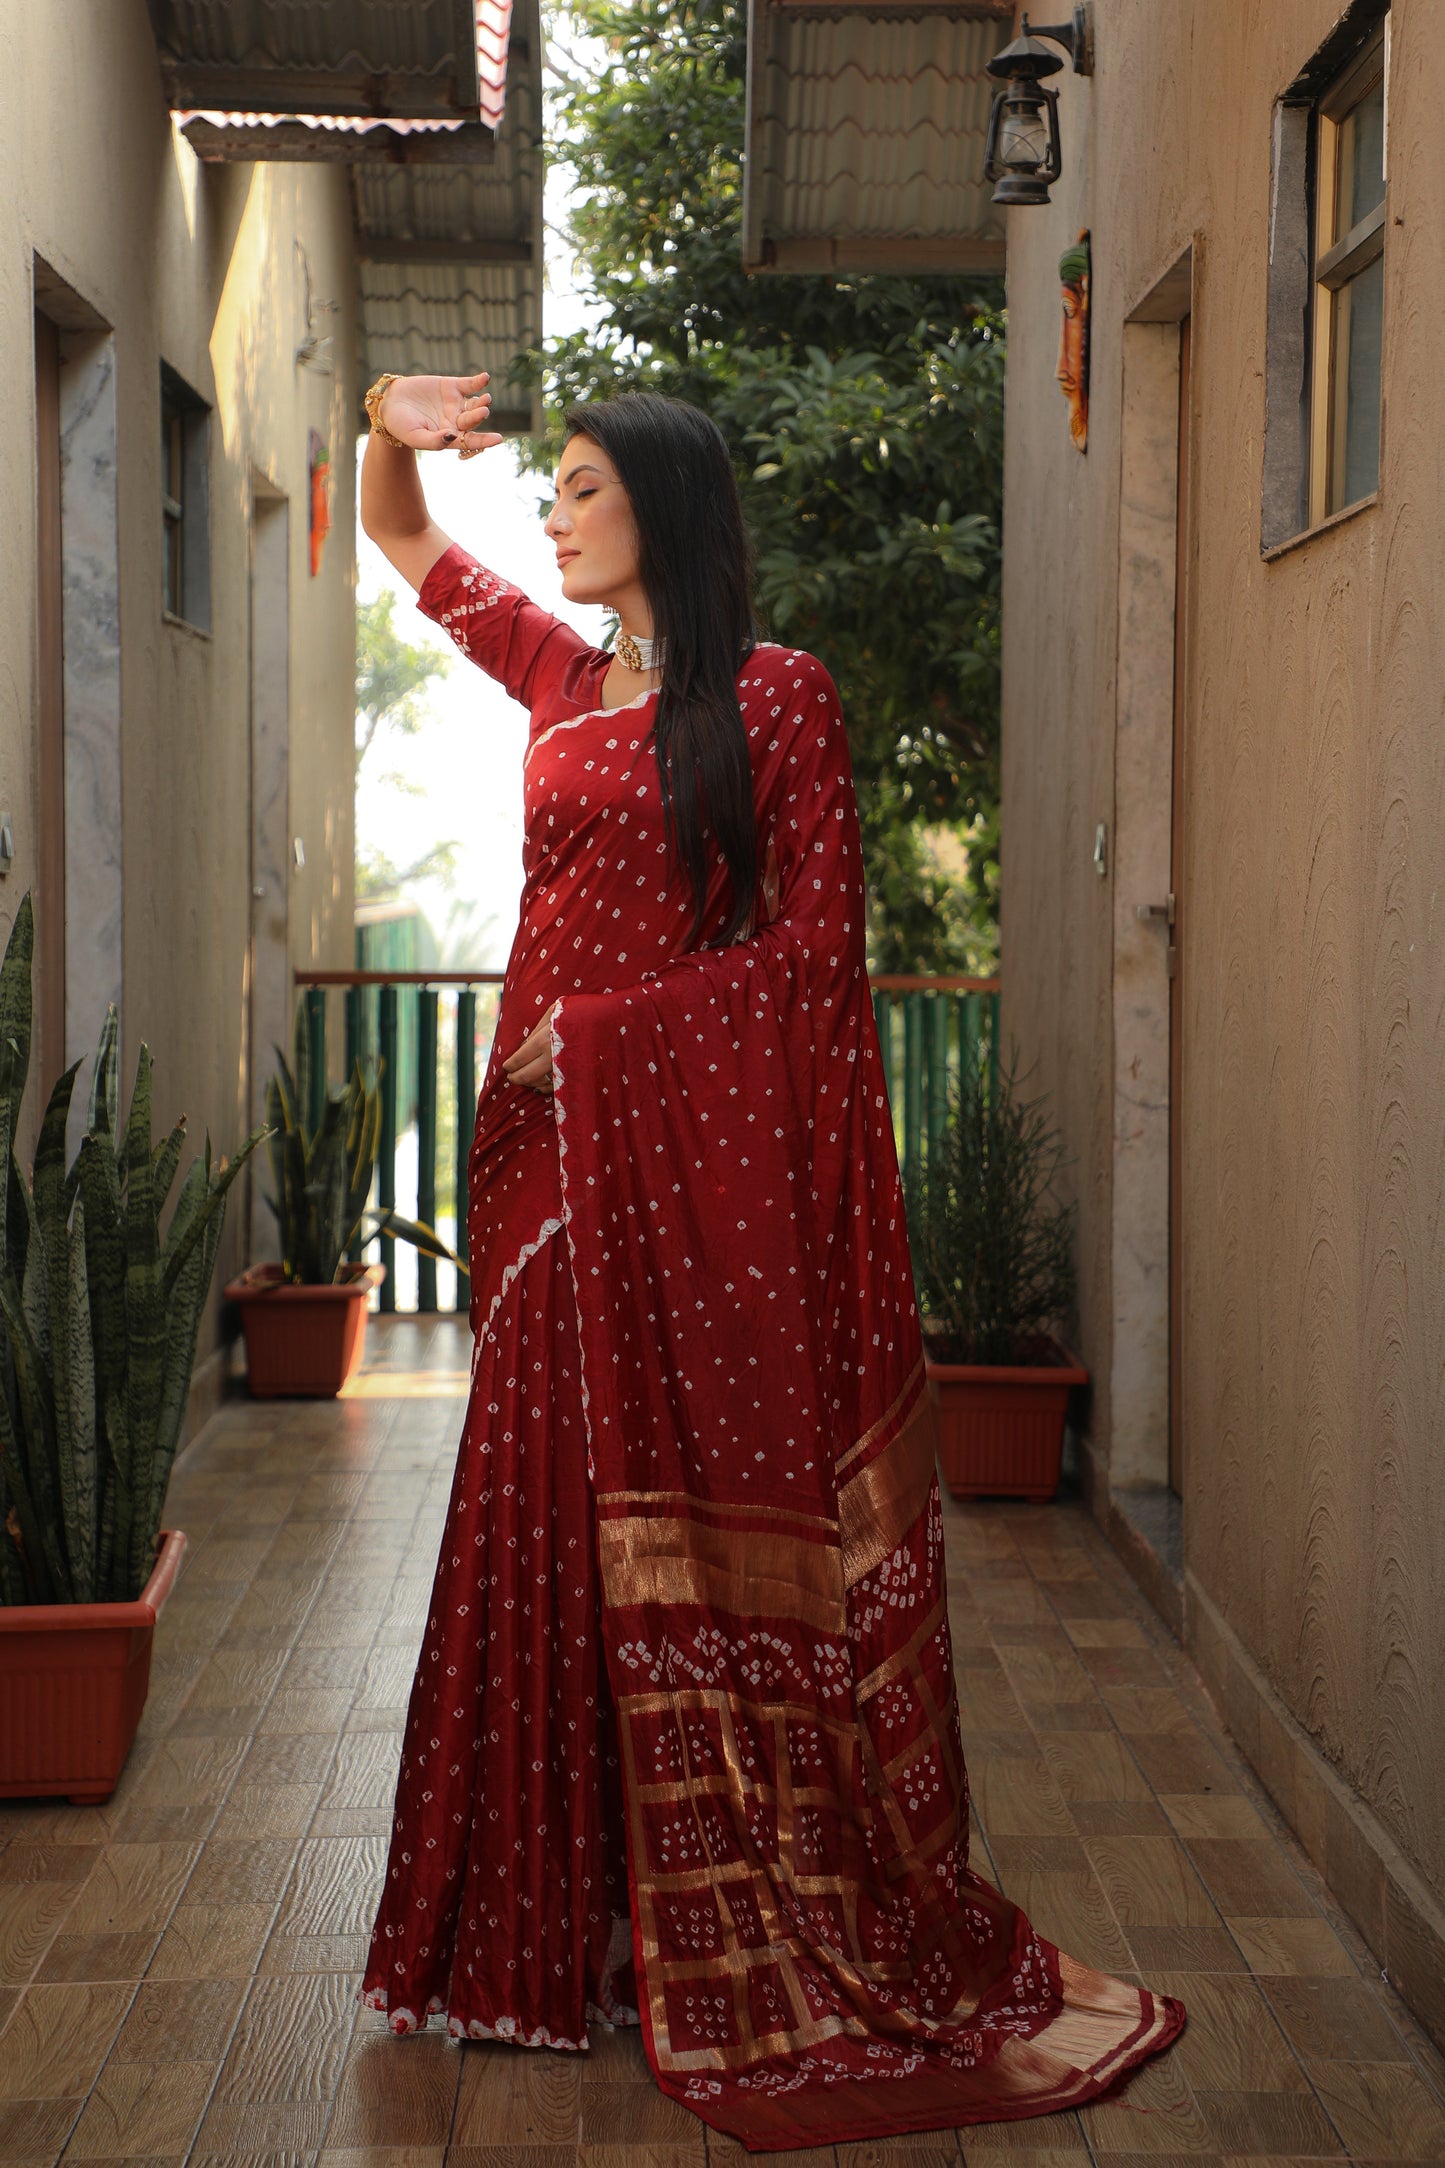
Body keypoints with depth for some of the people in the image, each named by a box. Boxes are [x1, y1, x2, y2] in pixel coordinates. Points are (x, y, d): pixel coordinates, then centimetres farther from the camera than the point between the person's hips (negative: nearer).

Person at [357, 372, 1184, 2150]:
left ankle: (764, 1945, 8)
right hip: (557, 1158, 6)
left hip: (701, 1158, -6)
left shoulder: (774, 695, -4)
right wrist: (391, 429, 7)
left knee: (710, 1531, -3)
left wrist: (602, 1023, -11)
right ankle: (578, 1926, 18)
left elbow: (815, 950, -8)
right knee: (559, 1522, 8)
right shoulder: (563, 675, 15)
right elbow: (400, 543, 27)